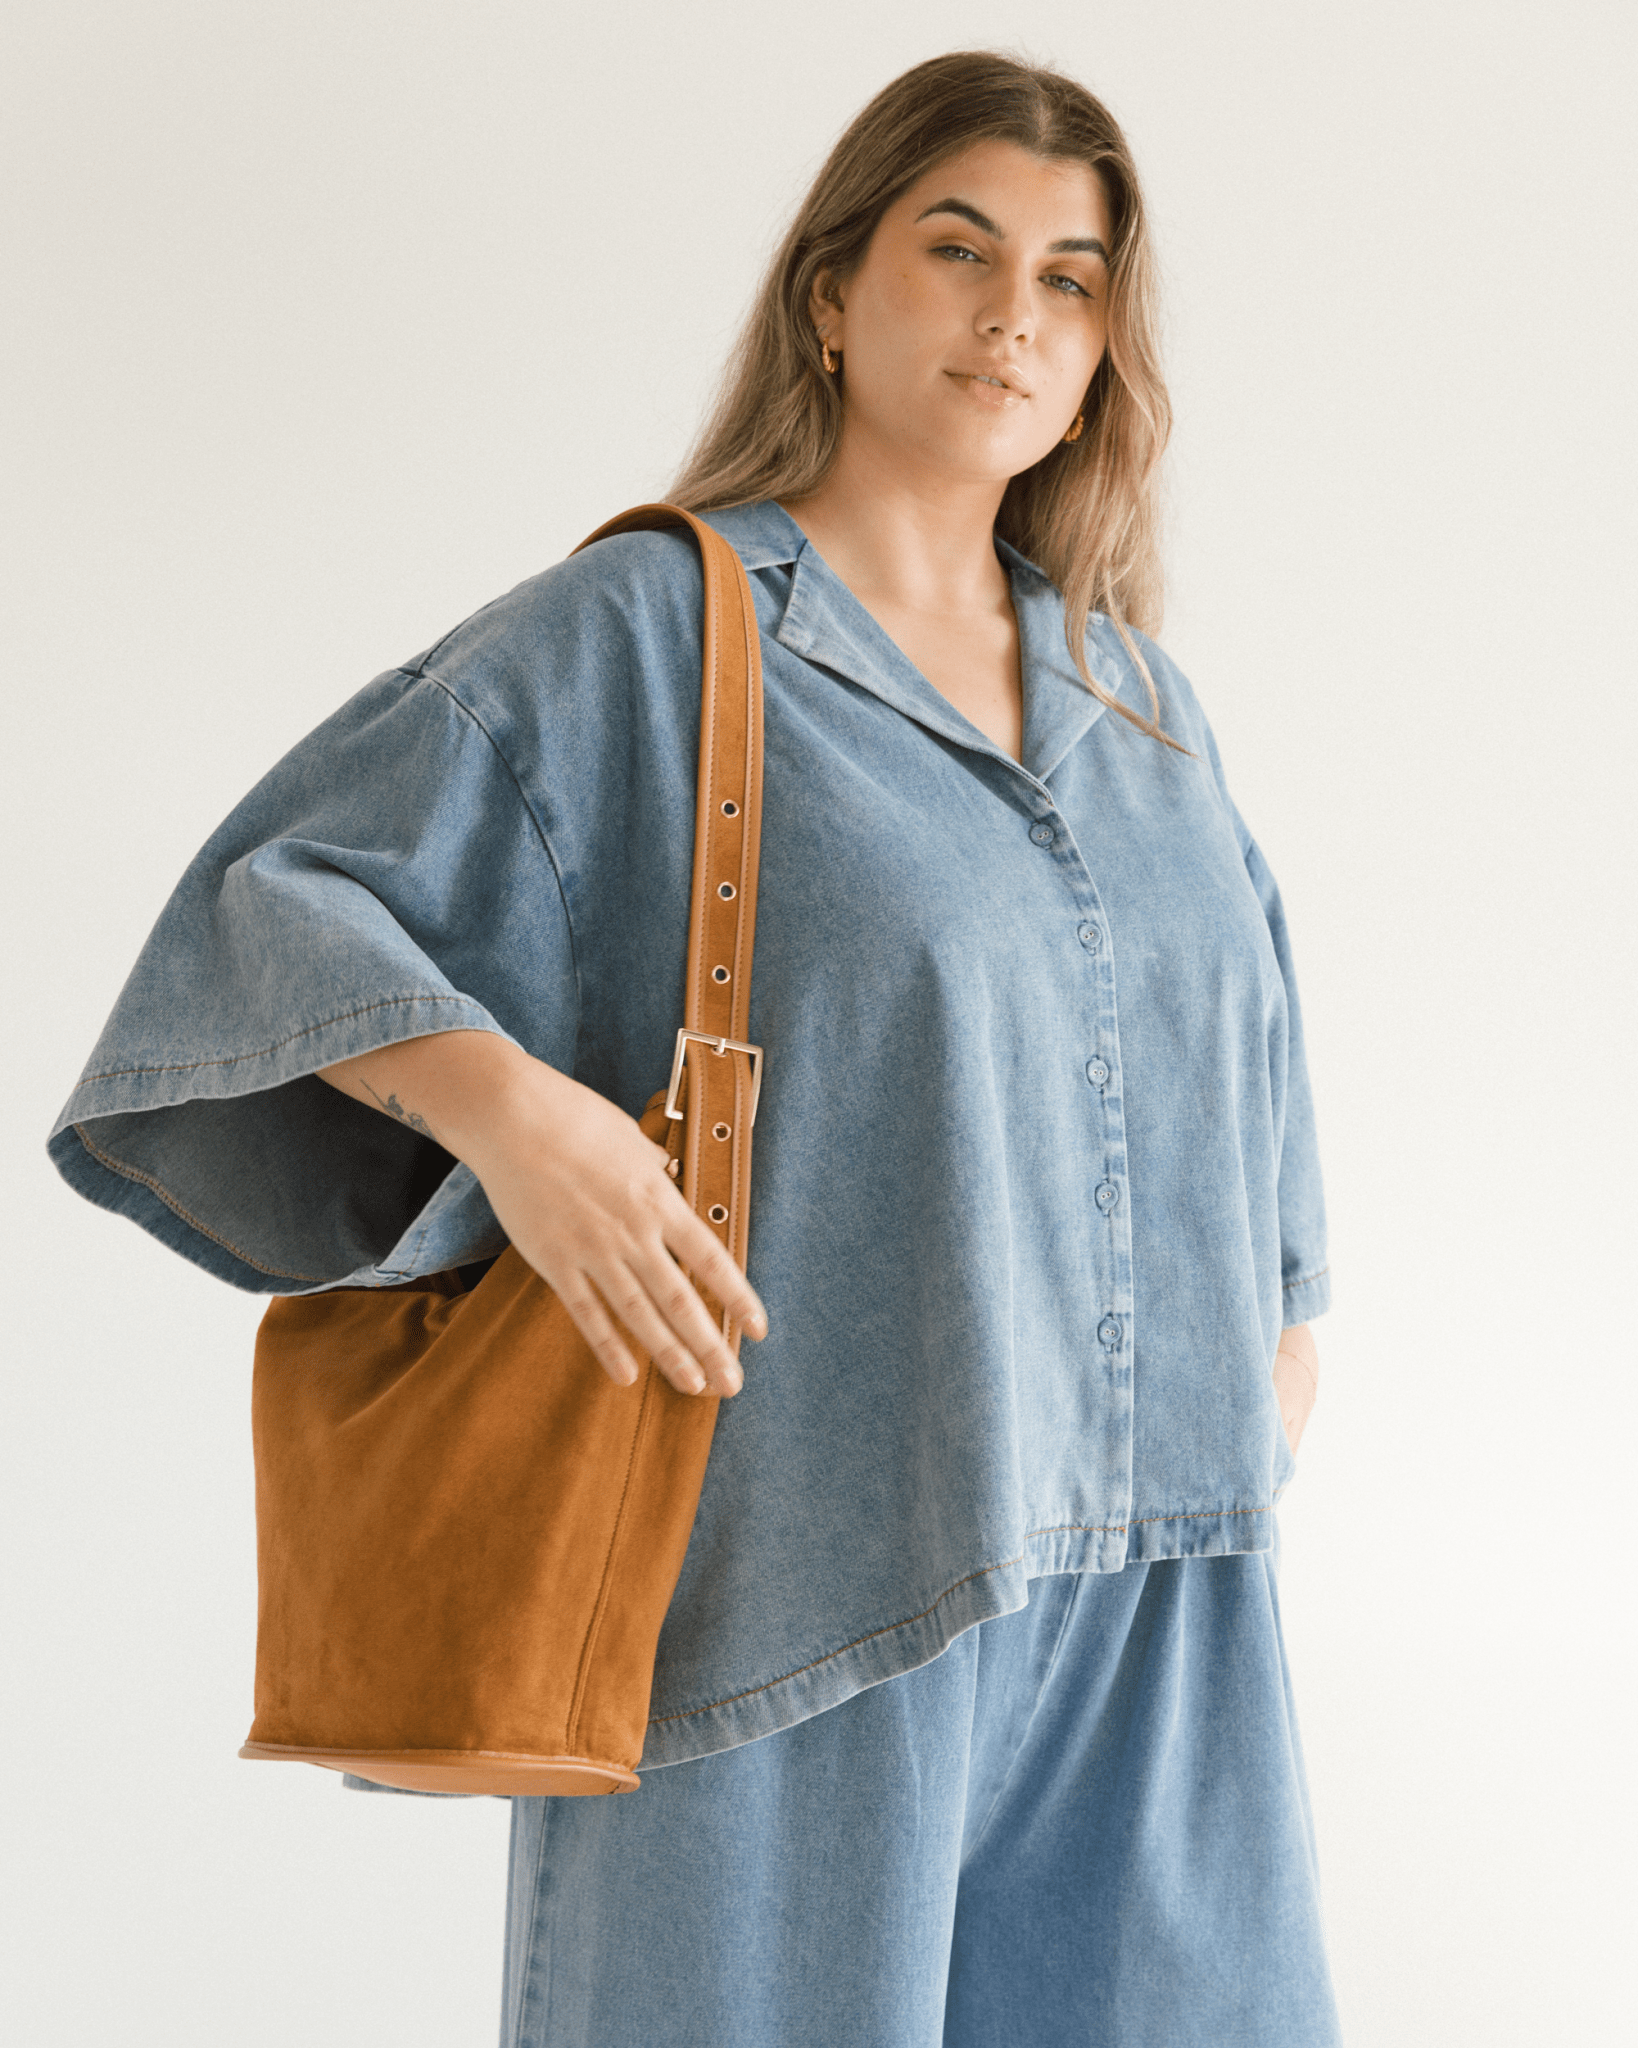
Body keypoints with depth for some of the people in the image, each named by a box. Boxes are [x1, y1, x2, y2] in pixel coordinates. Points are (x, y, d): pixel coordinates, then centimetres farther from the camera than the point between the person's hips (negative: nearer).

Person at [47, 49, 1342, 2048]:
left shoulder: (1133, 691, 15)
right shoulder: (640, 634, -3)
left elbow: (1239, 1016, 29)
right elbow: (275, 904, -8)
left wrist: (1276, 1318, 22)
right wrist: (507, 1100, -24)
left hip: (1145, 1577, 6)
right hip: (805, 1555, -5)